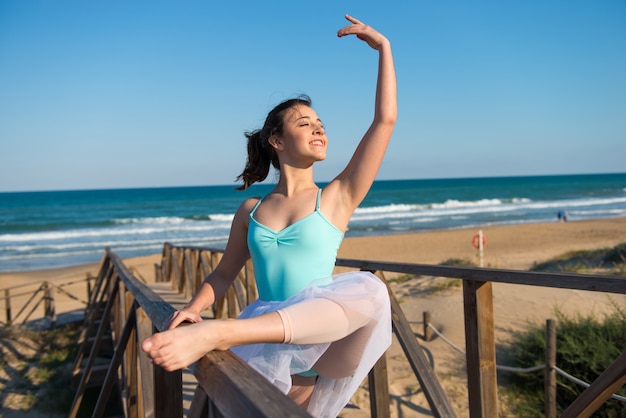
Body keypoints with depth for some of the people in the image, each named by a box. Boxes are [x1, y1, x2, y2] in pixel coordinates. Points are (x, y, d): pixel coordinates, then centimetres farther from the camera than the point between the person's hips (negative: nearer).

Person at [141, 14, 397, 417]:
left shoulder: (336, 198, 1)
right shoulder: (251, 211, 9)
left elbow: (385, 120, -4)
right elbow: (223, 274, 17)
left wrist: (383, 47, 1)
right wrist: (194, 307, -4)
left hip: (324, 349, -3)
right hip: (271, 353, 4)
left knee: (370, 290, -34)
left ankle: (218, 333, -42)